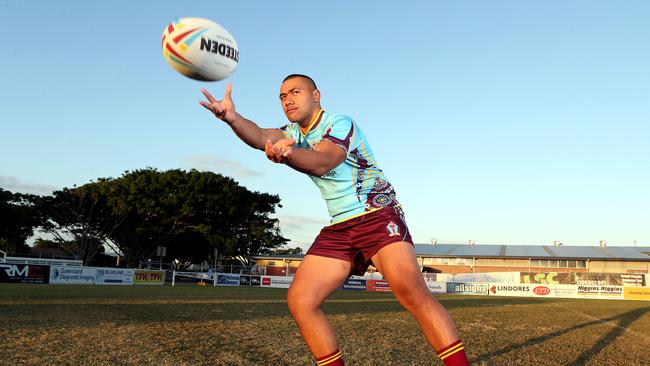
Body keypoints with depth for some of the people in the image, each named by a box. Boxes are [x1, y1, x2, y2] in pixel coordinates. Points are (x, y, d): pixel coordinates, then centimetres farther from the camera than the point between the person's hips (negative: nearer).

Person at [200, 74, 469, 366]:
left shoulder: (340, 124, -9)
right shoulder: (294, 133, 12)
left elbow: (321, 163, -31)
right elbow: (261, 136, -13)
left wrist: (286, 154, -54)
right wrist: (232, 118, -35)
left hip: (378, 216, -6)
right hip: (338, 229, 7)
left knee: (410, 289, -29)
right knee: (299, 301, -9)